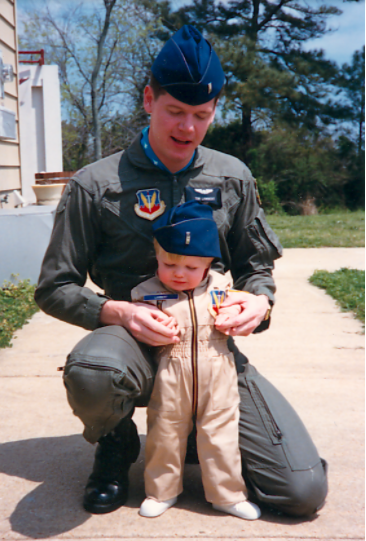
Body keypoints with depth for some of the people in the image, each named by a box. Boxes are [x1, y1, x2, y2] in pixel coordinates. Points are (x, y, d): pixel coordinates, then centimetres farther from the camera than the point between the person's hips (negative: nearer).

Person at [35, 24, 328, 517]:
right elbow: (54, 289, -1)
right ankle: (116, 444, -1)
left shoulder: (233, 178, 7)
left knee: (304, 491, -10)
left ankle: (195, 439, 19)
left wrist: (259, 300, -8)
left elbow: (257, 265, 16)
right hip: (135, 341, -2)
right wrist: (117, 312, -20)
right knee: (91, 373, -41)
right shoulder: (95, 185, -4)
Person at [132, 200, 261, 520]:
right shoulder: (147, 292, -2)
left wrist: (232, 317, -9)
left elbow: (239, 309, 13)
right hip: (169, 377, 0)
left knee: (220, 435, 6)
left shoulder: (220, 287, 2)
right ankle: (162, 491, 31)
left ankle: (227, 494, 23)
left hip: (217, 376, 1)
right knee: (164, 434, 11)